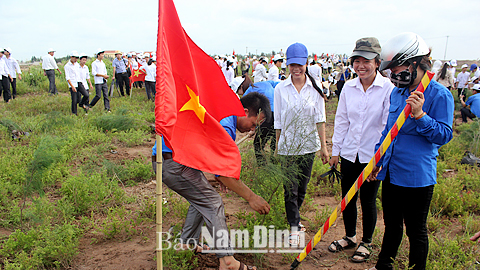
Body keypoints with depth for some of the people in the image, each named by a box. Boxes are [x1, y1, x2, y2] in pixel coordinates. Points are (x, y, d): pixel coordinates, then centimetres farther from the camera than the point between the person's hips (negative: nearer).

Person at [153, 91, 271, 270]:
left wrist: (219, 176, 20)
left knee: (201, 199, 20)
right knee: (212, 203, -8)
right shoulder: (224, 126, -20)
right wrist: (251, 197, -17)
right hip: (174, 164, -10)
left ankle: (187, 243, 31)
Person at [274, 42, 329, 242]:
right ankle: (294, 227, 15)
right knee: (290, 188, 0)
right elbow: (278, 121, 1)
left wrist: (323, 146, 1)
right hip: (287, 145, -2)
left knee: (302, 187, 14)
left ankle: (294, 216, 38)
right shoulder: (280, 89, -4)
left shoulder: (315, 89, -1)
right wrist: (277, 147, 1)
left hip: (309, 144, 2)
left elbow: (319, 119, 2)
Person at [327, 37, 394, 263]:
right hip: (349, 153, 4)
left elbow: (389, 124, -10)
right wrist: (335, 150, 8)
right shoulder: (349, 87, 2)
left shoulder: (387, 88, -10)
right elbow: (341, 120, 7)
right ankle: (350, 237, 36)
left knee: (368, 200, 9)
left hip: (373, 155, -4)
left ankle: (366, 243, 30)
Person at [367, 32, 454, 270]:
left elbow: (443, 135, -15)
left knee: (416, 230, 9)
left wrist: (420, 115, -29)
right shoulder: (396, 93, 8)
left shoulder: (439, 95, -13)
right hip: (391, 171, 7)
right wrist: (377, 160, 16)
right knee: (391, 224, 21)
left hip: (417, 176, -7)